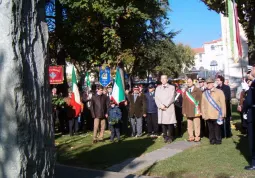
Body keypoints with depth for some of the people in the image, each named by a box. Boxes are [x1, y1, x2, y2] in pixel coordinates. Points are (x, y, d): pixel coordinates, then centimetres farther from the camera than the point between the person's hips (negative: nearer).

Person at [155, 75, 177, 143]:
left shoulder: (171, 87, 8)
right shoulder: (158, 88, 18)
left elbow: (171, 98, -3)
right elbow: (156, 98, 8)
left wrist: (165, 105, -12)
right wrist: (161, 105, -8)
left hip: (169, 108, -3)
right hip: (161, 109, 3)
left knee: (170, 123, -5)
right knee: (163, 123, -1)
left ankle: (170, 137, 2)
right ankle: (165, 137, 6)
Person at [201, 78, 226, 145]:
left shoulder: (219, 92, 2)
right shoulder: (204, 93, 12)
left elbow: (223, 103, 0)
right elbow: (202, 105, 11)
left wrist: (222, 114, -5)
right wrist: (203, 114, 5)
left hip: (217, 115, -3)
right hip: (208, 115, 3)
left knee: (217, 128, 2)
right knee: (211, 128, 4)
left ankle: (218, 140, 14)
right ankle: (212, 140, 13)